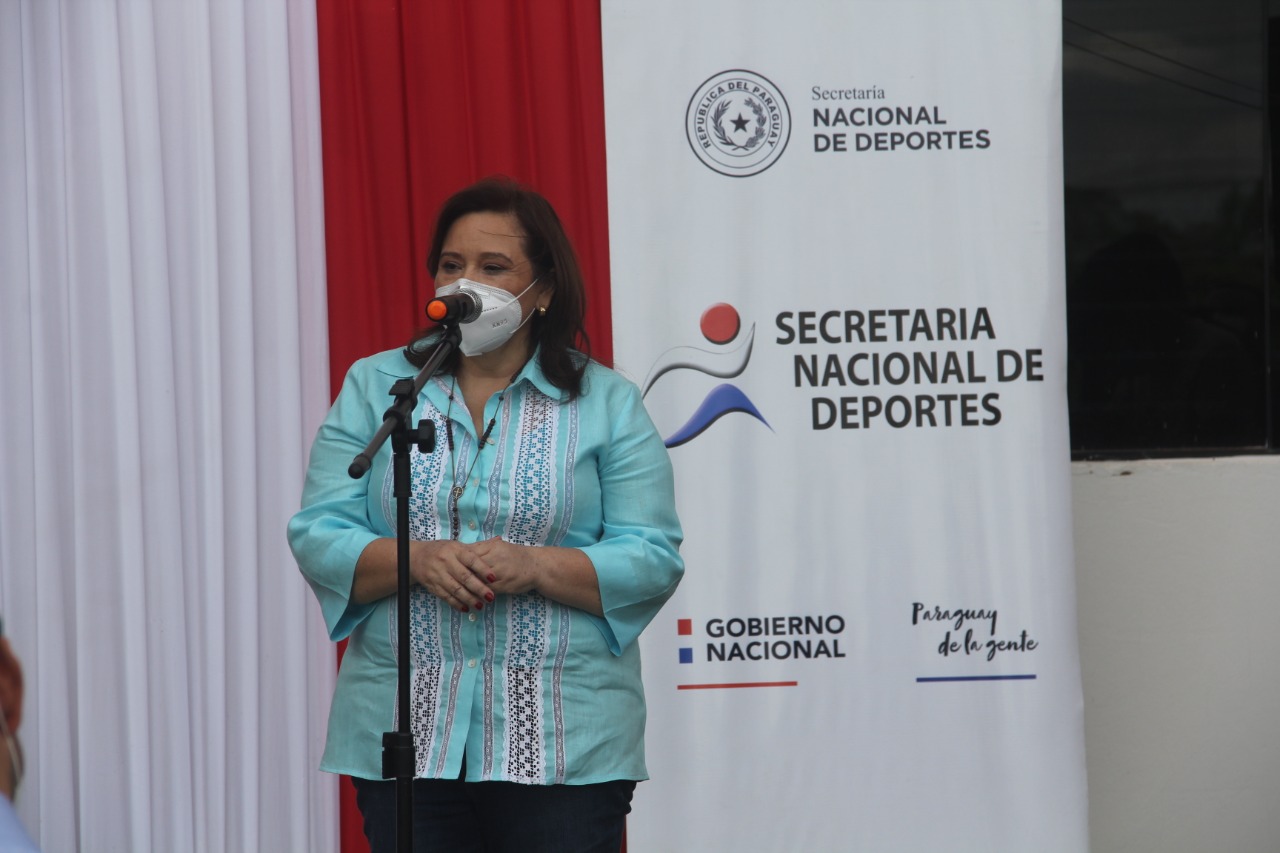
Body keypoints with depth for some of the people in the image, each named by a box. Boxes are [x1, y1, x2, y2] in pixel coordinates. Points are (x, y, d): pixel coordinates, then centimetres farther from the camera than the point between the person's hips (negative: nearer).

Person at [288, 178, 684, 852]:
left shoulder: (608, 404, 6)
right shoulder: (375, 387, 10)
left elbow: (653, 560, -2)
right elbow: (317, 539, 2)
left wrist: (534, 567, -18)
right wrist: (418, 561, -17)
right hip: (404, 738, 1)